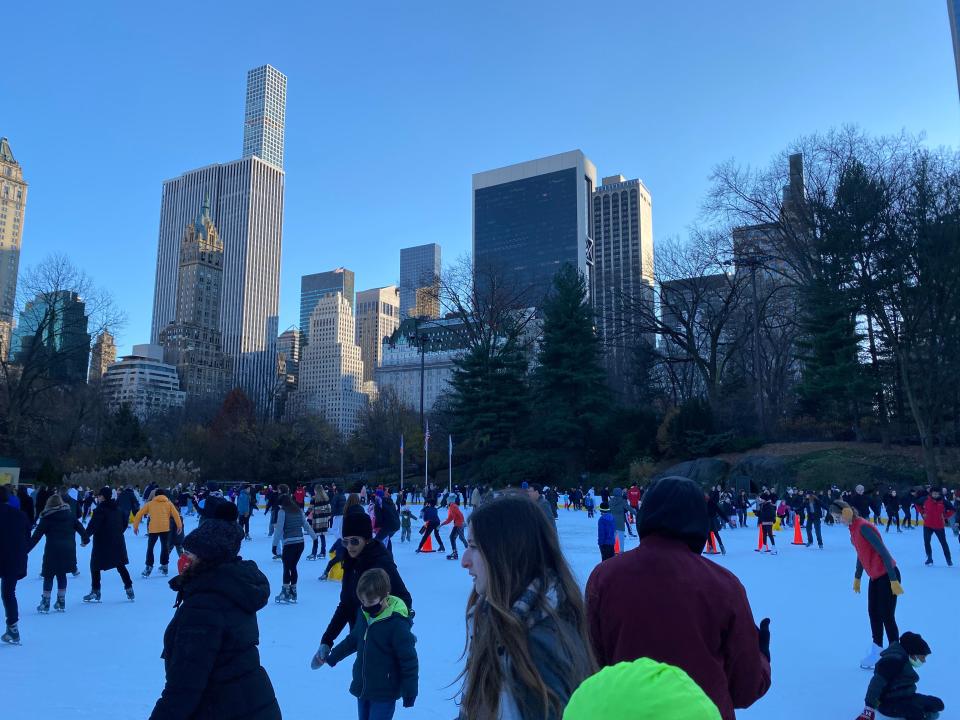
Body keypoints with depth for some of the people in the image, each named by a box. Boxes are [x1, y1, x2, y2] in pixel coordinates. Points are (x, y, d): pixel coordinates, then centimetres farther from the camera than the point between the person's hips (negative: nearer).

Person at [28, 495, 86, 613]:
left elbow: (36, 536, -5)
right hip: (68, 549, 3)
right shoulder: (70, 514, 7)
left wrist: (25, 550, -3)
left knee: (48, 575, 8)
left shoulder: (47, 518, -2)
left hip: (53, 550, -3)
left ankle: (45, 602, 8)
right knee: (62, 574, 14)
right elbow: (80, 527, 13)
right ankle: (61, 601, 16)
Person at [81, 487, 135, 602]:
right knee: (121, 566, 14)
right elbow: (124, 523, 18)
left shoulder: (100, 509, -13)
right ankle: (129, 589, 12)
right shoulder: (117, 509, 10)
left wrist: (86, 537, -20)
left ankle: (95, 592, 6)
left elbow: (93, 525, -23)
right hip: (118, 543, 7)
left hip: (102, 543, -7)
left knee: (95, 566, 7)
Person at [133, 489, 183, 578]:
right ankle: (164, 567, 15)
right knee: (165, 547, 13)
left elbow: (139, 514, 10)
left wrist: (136, 526, 16)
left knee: (150, 548, 13)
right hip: (165, 528, 0)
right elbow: (176, 514, 2)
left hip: (153, 529, 0)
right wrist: (179, 525, 4)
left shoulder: (150, 503, 13)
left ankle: (149, 567, 10)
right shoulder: (168, 503, 12)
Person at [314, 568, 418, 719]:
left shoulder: (397, 623, -23)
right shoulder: (363, 614, -2)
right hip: (362, 687, 7)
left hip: (384, 693, -7)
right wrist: (332, 657, 21)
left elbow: (409, 659, -17)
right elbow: (353, 639, 17)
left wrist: (409, 690, -12)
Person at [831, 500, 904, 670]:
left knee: (887, 617, -3)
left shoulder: (863, 527, -23)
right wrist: (857, 577, 25)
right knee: (873, 613, 15)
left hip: (887, 575, -9)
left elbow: (883, 552, -24)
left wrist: (894, 580, -24)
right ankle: (877, 651, 27)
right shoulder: (853, 528, 5)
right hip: (875, 576, 9)